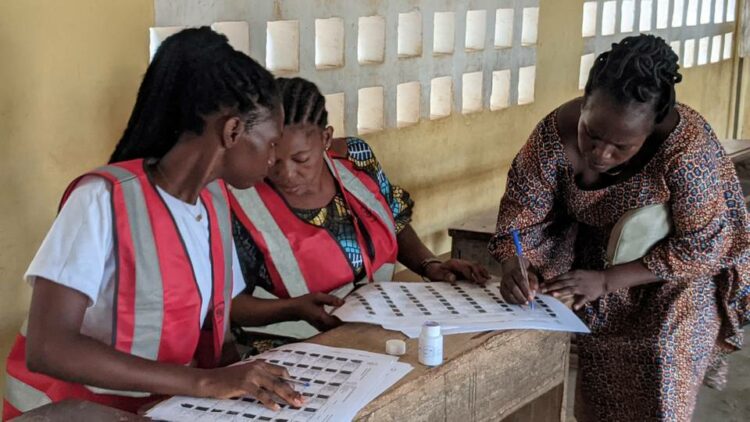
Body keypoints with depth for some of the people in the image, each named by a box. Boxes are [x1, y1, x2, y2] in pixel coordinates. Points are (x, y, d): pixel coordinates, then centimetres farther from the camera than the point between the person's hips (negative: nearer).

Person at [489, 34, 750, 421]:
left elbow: (701, 248, -27)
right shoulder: (558, 130, -26)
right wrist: (515, 266, -34)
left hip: (678, 268, -3)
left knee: (664, 352, -23)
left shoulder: (689, 151, -34)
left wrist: (607, 281, -31)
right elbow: (524, 208, -15)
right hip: (589, 250, 4)